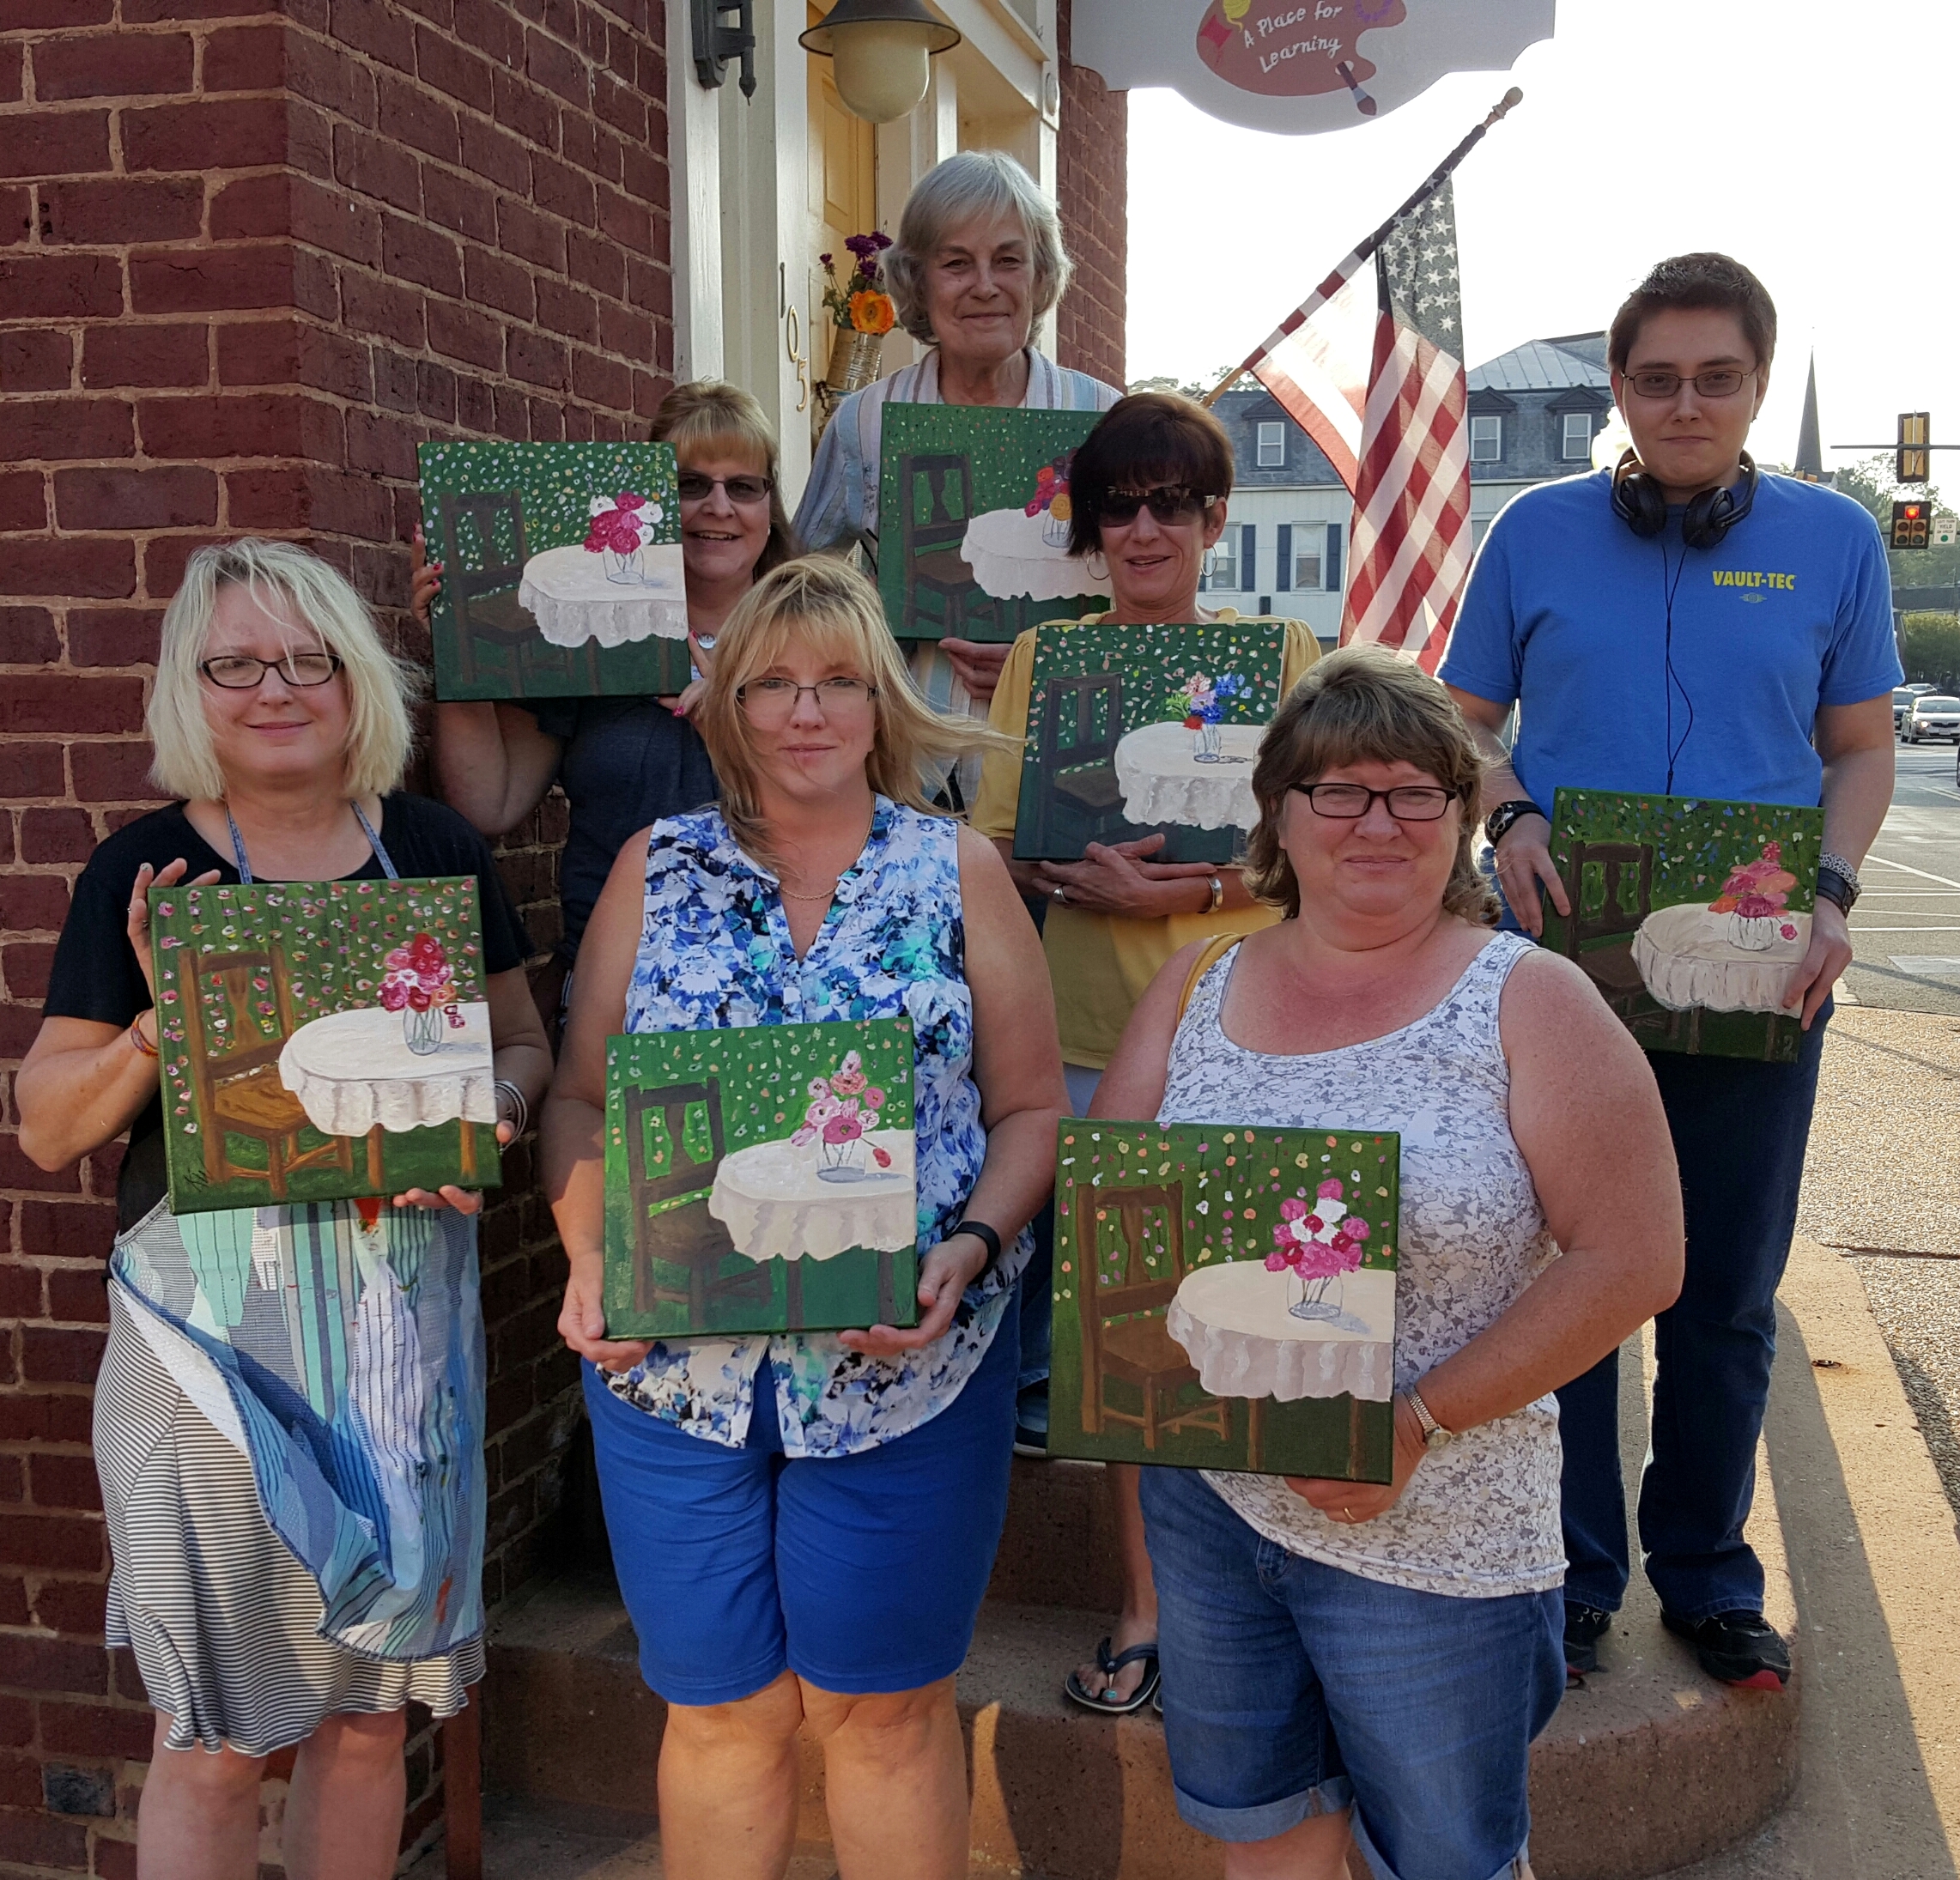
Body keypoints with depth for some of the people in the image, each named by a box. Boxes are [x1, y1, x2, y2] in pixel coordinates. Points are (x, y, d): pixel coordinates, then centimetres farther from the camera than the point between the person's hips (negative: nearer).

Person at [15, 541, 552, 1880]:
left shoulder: (438, 851, 3)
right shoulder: (144, 871, -3)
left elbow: (525, 1043, 11)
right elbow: (47, 1130, 0)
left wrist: (493, 1107, -10)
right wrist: (161, 1023, -18)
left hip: (406, 1316, 2)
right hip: (214, 1326, -2)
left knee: (370, 1711, 15)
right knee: (217, 1738, 7)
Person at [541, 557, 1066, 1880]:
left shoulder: (959, 871, 2)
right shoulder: (656, 869, 5)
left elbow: (1031, 1108, 2)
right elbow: (583, 1100, 7)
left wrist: (970, 1248, -14)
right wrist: (592, 1258, -9)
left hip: (902, 1360, -1)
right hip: (678, 1359, 2)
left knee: (884, 1707, 11)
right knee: (721, 1707, 13)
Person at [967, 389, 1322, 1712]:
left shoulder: (1282, 649, 6)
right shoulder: (1042, 656, 10)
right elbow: (994, 836, 6)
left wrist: (1195, 888, -15)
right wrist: (1089, 877, -14)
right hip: (1096, 1021, 1)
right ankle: (1145, 1602, 21)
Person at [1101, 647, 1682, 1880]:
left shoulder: (1530, 1003, -9)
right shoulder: (1197, 989, 3)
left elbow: (1631, 1260, -13)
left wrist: (1421, 1421, -19)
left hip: (1433, 1534, -3)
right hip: (1206, 1492, 4)